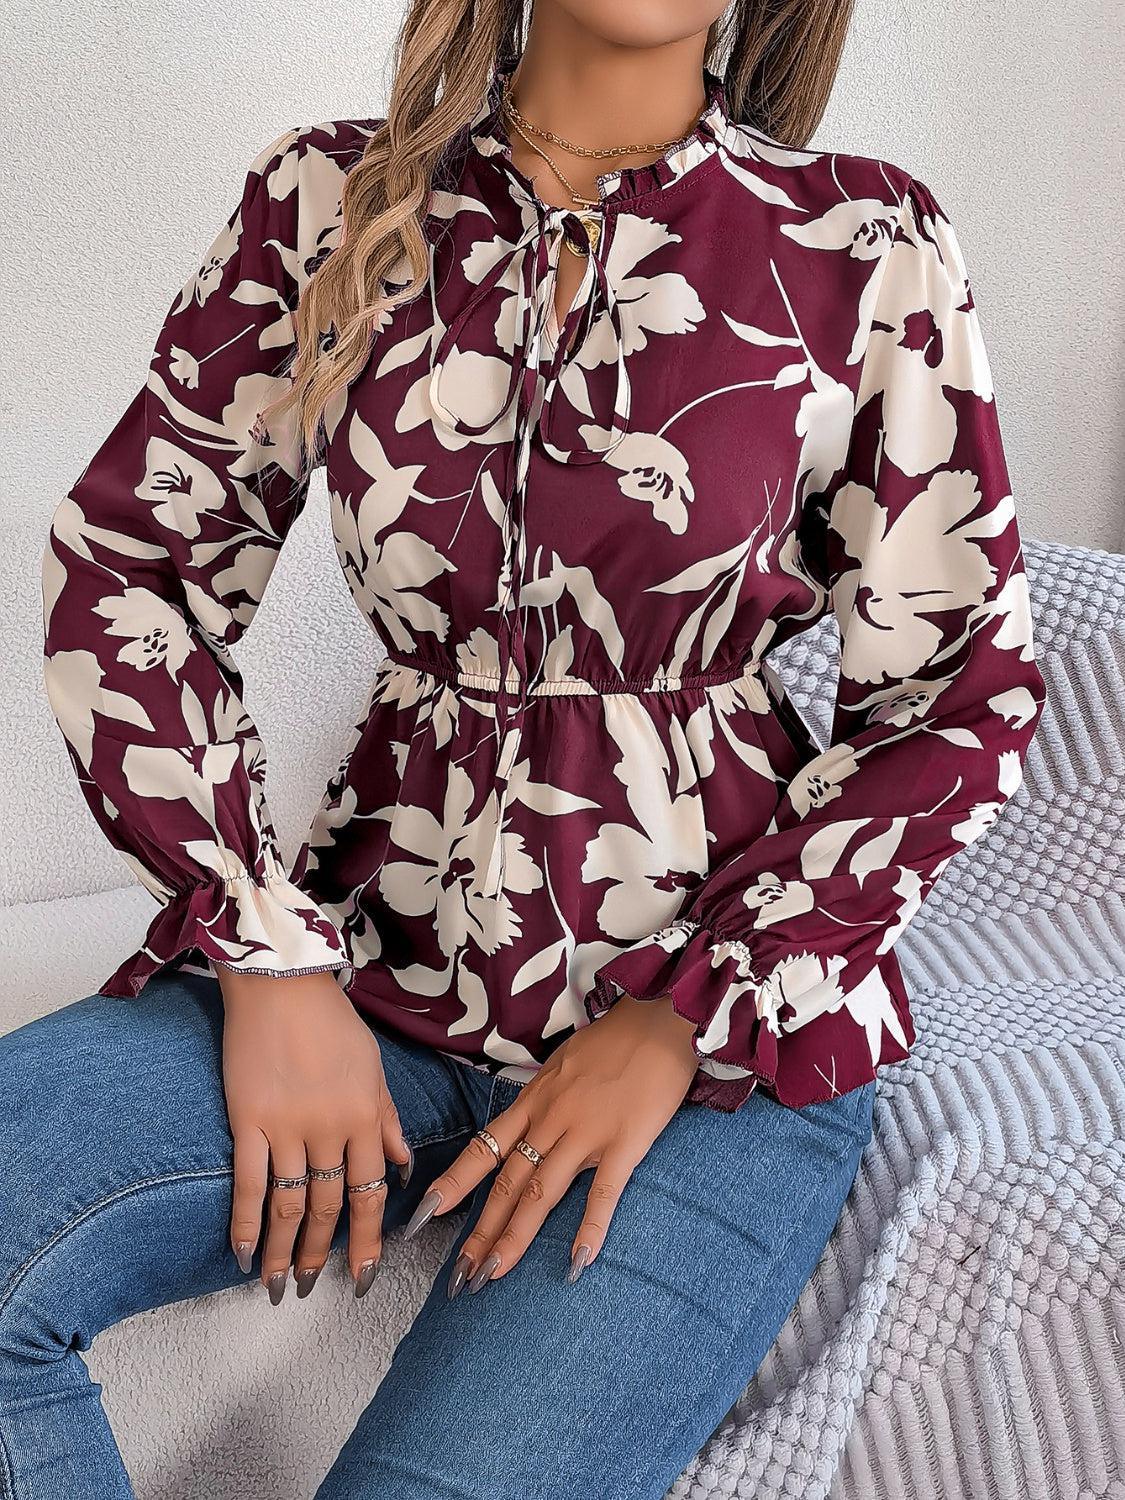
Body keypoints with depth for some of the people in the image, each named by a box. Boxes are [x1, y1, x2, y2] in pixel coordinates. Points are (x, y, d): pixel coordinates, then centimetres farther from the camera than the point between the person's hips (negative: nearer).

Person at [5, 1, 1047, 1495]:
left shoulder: (865, 248, -3)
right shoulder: (328, 204, 3)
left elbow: (963, 699, 0)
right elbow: (127, 564, 4)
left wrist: (684, 1021, -9)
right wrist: (267, 957, -6)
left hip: (725, 1022, -1)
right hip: (377, 966, 3)